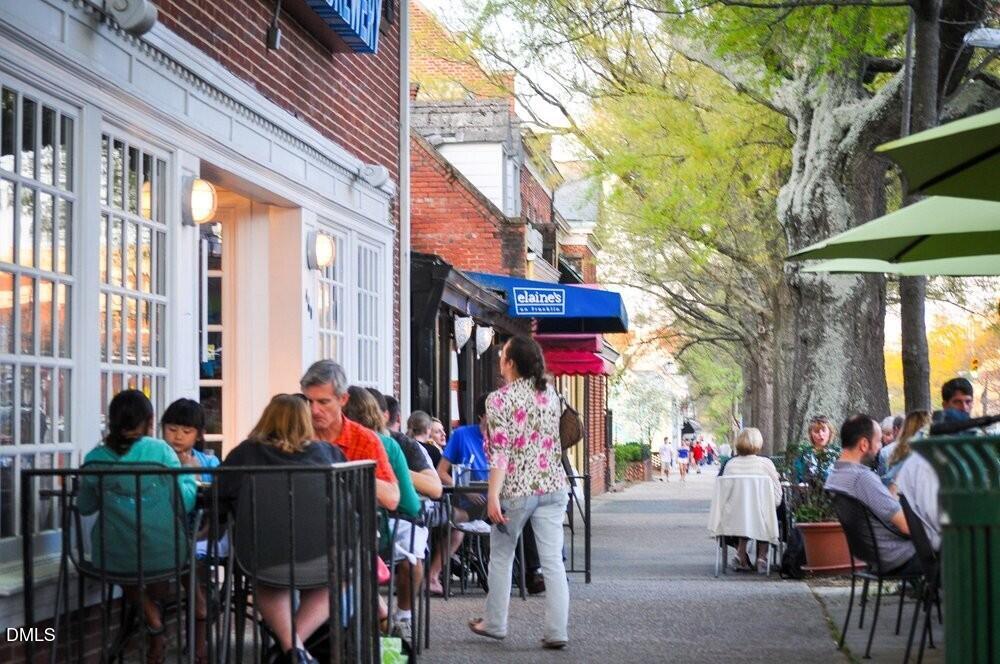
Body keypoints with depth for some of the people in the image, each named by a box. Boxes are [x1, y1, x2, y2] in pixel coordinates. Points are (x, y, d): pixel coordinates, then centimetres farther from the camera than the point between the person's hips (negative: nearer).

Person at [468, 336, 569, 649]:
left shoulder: (500, 399, -11)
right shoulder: (550, 394, 7)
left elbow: (500, 452, -16)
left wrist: (494, 496, -17)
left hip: (517, 490, -4)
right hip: (552, 486, 4)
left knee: (501, 557, 14)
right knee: (553, 561, 1)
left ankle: (494, 623, 25)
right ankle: (557, 631, -1)